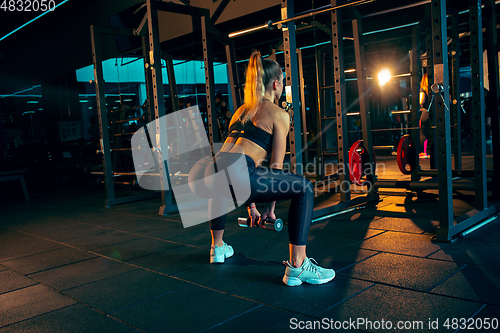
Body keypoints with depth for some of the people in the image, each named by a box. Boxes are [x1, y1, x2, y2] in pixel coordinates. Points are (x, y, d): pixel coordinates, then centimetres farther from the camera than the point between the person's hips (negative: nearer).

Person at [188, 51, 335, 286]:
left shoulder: (242, 110, 33)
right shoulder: (278, 114, 13)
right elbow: (276, 167, 11)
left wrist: (251, 206, 42)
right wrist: (270, 207, 23)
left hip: (202, 172, 8)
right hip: (229, 174, -8)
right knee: (304, 188, 4)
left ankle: (218, 247, 48)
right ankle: (297, 267, 0)